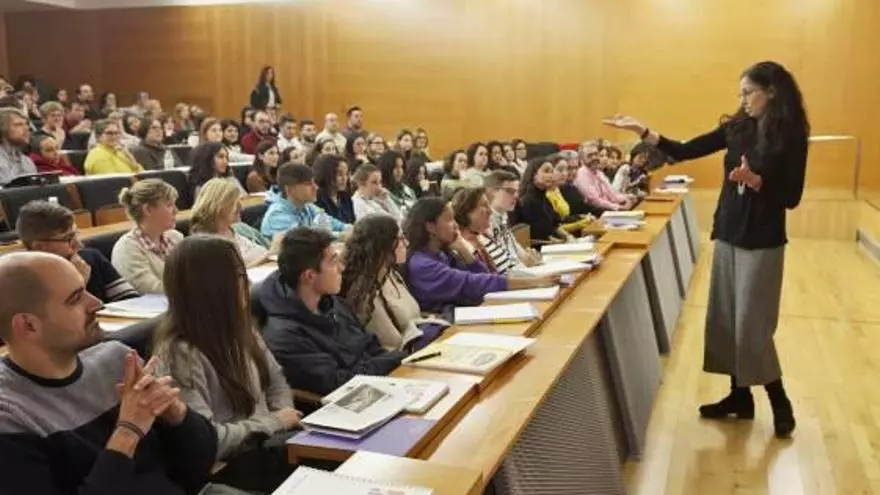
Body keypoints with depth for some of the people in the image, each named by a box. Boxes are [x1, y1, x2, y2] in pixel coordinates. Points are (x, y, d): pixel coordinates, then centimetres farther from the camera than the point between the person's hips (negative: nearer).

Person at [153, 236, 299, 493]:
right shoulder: (179, 354, -20)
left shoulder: (237, 328, 5)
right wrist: (272, 422, -16)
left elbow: (275, 378, 16)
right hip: (230, 467, -7)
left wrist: (283, 414, -4)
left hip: (270, 443, 8)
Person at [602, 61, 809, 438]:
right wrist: (642, 131, -6)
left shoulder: (791, 137, -10)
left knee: (752, 325, -3)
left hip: (762, 243, -6)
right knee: (725, 320, 10)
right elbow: (685, 152, 2)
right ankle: (740, 396, 24)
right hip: (727, 235, 6)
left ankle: (780, 403, 16)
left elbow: (791, 198, -12)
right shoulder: (737, 128, 5)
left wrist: (755, 180, -28)